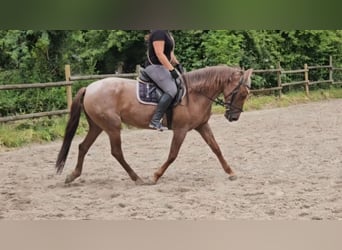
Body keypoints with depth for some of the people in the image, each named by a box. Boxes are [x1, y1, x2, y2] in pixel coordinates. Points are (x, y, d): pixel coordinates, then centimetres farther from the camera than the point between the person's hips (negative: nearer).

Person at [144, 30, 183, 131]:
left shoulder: (166, 33, 16)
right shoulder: (159, 33, -17)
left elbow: (169, 52, 24)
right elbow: (159, 54, -24)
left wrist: (177, 64, 12)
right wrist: (172, 69, -23)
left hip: (161, 66, 11)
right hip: (155, 67, -11)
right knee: (171, 90, -24)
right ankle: (155, 121, -28)